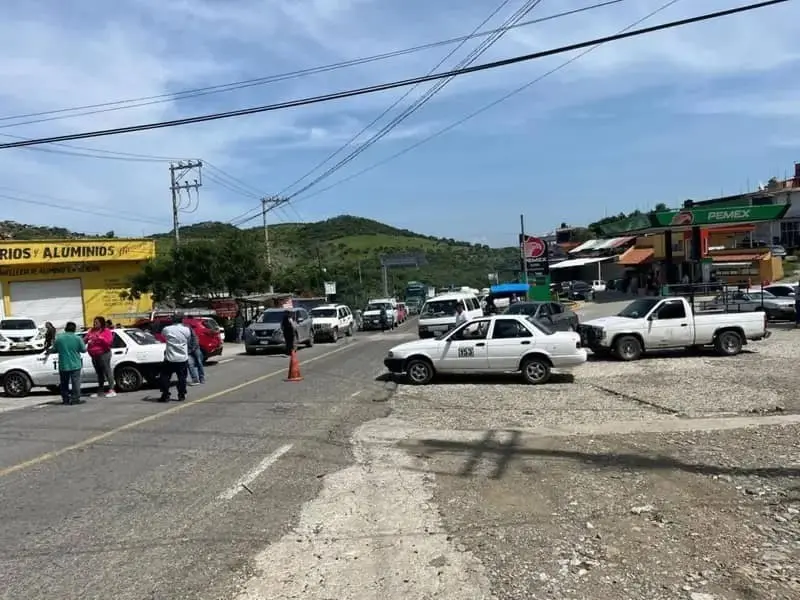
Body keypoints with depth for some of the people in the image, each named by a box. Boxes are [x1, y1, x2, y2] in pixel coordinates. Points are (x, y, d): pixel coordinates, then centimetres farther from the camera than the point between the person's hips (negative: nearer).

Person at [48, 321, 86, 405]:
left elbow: (54, 350, 3)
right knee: (75, 382, 3)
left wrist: (49, 351, 26)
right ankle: (75, 399, -1)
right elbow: (83, 350, -2)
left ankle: (65, 399, 17)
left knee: (64, 383, 14)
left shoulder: (58, 338, -5)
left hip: (63, 365, 2)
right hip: (75, 365, -2)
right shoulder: (77, 338, -9)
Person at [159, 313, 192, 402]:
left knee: (165, 377, 10)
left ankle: (165, 396, 9)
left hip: (170, 359, -1)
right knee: (182, 378, 11)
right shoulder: (187, 330, -5)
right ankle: (181, 395, 14)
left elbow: (162, 335, 15)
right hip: (183, 359, 1)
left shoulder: (166, 329, -6)